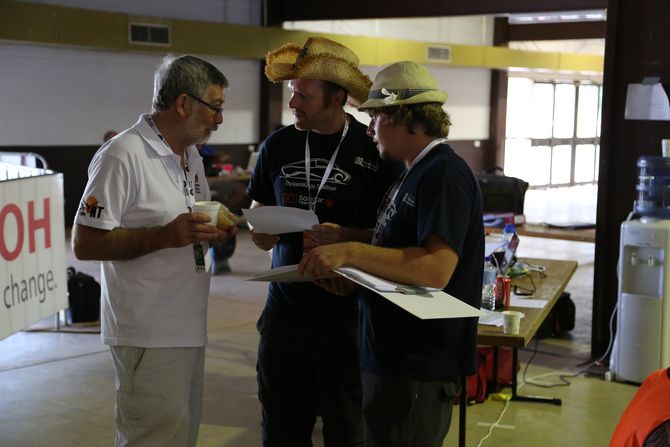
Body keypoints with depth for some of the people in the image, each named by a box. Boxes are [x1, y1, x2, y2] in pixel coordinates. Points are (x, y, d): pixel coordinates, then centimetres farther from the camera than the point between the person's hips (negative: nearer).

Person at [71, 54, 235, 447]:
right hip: (150, 335, -9)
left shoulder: (192, 156, 14)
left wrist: (212, 231, 2)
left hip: (190, 327, 9)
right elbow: (85, 243, -17)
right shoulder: (122, 156, -15)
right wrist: (164, 236, -25)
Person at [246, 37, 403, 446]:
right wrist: (261, 232, -6)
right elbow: (258, 212, 15)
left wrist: (348, 238, -22)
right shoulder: (278, 145, 3)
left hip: (348, 314, -4)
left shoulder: (375, 151, -10)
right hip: (284, 309, 4)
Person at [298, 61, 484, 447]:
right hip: (393, 355, 10)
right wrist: (356, 277, 4)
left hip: (419, 367, -10)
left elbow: (435, 269, -28)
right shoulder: (417, 173, 15)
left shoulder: (444, 174, -17)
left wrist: (350, 252, -30)